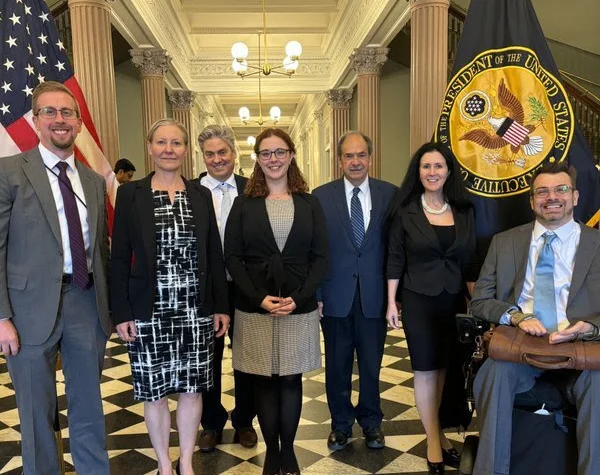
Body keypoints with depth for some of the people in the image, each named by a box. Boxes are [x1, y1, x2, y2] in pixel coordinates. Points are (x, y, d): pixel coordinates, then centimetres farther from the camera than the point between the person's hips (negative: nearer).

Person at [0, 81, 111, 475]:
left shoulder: (94, 180, 10)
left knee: (89, 405, 16)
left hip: (87, 302, 4)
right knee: (37, 411, 12)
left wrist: (113, 306, 9)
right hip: (33, 305, -4)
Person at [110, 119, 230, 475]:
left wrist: (222, 306, 4)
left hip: (196, 308, 2)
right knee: (154, 391, 9)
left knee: (192, 388, 10)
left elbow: (215, 254, 7)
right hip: (149, 311, -2)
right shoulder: (130, 194, 0)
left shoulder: (201, 195, 6)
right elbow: (120, 257, -1)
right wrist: (122, 312, -6)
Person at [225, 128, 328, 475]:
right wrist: (259, 298, -13)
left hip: (299, 308, 1)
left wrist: (298, 298, -12)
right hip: (254, 309, 0)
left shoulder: (309, 204, 4)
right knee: (265, 380, 8)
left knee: (291, 379, 9)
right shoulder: (244, 204, 3)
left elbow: (321, 258, 1)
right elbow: (233, 257, -1)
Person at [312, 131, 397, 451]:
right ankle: (341, 423, 33)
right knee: (337, 365, 13)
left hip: (374, 295, 1)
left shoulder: (389, 194, 0)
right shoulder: (321, 196, -2)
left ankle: (371, 421, 36)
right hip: (335, 295, 0)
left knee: (371, 364, 14)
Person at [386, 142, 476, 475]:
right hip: (418, 301, -3)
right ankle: (434, 441, 18)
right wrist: (391, 302, -5)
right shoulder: (406, 211, -4)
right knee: (426, 371, 4)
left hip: (455, 301, 3)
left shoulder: (464, 211, 3)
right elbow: (394, 260, -2)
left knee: (446, 369, 11)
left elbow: (470, 261, 6)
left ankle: (437, 433, 28)